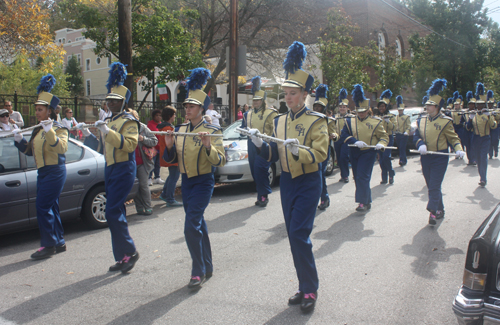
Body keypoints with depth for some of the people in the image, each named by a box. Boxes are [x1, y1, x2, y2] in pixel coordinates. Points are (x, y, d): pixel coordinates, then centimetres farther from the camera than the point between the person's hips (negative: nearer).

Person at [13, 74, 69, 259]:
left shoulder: (59, 128, -9)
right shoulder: (38, 130, 15)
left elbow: (61, 148, -24)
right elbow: (30, 150, 20)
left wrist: (50, 132, -34)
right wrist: (19, 140, 3)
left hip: (55, 172, -9)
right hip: (43, 172, 9)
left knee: (43, 207, -10)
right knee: (51, 207, 11)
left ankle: (48, 245, -2)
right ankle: (59, 243, 20)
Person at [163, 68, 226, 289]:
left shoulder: (212, 131, -10)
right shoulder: (180, 129, 7)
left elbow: (220, 161, -16)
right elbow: (171, 159, 11)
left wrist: (208, 146, -32)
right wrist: (169, 146, -9)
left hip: (203, 183, -7)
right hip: (186, 182, 7)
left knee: (191, 227, -15)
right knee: (198, 225, 15)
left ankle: (198, 272, -1)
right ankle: (207, 267, 30)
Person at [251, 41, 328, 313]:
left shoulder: (317, 120, -9)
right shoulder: (280, 121, 8)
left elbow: (320, 154, -16)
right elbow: (273, 155, 7)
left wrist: (298, 150, -33)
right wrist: (260, 144, -12)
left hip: (308, 184, -6)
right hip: (286, 183, 6)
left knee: (299, 234, -11)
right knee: (294, 236, 10)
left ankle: (311, 290, 5)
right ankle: (304, 287, 23)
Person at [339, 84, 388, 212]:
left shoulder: (375, 122, 1)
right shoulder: (350, 121, 6)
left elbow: (384, 136, 4)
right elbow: (343, 136, -5)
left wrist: (381, 144, -19)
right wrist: (355, 141, -21)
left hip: (368, 152, -4)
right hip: (354, 153, 4)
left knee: (363, 177, -13)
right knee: (358, 178, 8)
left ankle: (363, 202, -6)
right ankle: (367, 202, 22)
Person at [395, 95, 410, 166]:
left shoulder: (407, 117, 0)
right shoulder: (396, 117, 13)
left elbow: (408, 126, -8)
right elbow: (394, 125, 14)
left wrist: (406, 132, -24)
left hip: (404, 135, -5)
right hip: (398, 134, 5)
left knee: (402, 148, -12)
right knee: (400, 148, 10)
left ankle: (402, 160, -12)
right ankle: (404, 160, 22)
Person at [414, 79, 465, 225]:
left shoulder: (445, 121, -6)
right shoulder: (421, 120, 6)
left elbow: (454, 137, -2)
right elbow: (416, 136, 3)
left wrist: (458, 149, -20)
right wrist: (421, 144, -18)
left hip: (440, 158, -5)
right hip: (425, 157, 5)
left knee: (434, 186, -10)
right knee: (432, 186, 12)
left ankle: (433, 212, -6)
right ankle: (440, 210, 28)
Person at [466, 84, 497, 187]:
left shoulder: (488, 114, -2)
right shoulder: (473, 114, 6)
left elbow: (494, 126, -12)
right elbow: (468, 128, 4)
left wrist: (489, 117, -27)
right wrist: (470, 119, -12)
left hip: (485, 139, -3)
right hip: (476, 139, 3)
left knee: (483, 158, -14)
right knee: (478, 158, 9)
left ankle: (483, 179, -12)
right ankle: (482, 177, 25)